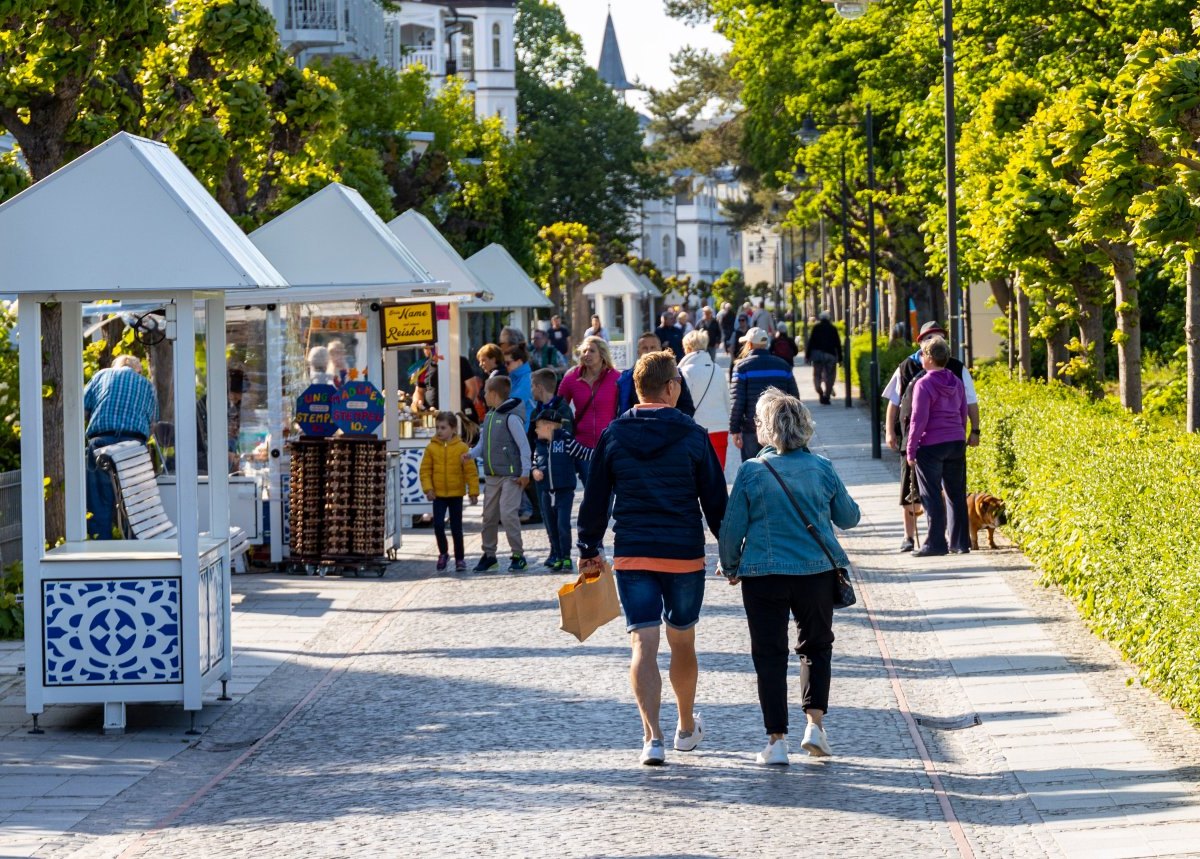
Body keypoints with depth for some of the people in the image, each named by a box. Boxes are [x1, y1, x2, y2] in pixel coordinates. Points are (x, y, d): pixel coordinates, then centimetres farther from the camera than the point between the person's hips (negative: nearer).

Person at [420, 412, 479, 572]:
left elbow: (471, 471, -5)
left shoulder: (462, 448, -6)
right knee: (438, 524, -9)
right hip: (438, 494, 1)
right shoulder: (431, 448, -2)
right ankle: (443, 553, 14)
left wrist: (473, 492, -8)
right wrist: (428, 488, -11)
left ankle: (460, 559, 18)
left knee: (456, 528, 6)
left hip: (456, 494, -1)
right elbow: (425, 470, 0)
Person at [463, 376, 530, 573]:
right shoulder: (489, 416, 12)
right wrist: (471, 453, -5)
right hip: (491, 475, 8)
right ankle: (489, 555, 21)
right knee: (489, 516, 11)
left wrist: (525, 472, -15)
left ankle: (518, 555, -4)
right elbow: (483, 442, 15)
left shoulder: (511, 417, -13)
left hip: (511, 475, -8)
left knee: (508, 514, -13)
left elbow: (524, 445, -14)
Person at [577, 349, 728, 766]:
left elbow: (595, 498, 5)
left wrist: (589, 549, 15)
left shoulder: (613, 435, 0)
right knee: (682, 641, 16)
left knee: (643, 644, -4)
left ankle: (652, 735, -19)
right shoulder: (692, 435, -4)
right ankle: (687, 728, 33)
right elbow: (715, 498, 0)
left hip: (631, 555, 0)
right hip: (685, 554, 0)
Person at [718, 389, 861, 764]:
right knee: (816, 646, 19)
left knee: (769, 656, 5)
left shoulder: (752, 471, -7)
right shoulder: (821, 468, -1)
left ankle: (777, 739, 3)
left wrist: (730, 568, 14)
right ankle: (815, 722, 6)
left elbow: (731, 528, -2)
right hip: (818, 572, 2)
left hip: (763, 576, -2)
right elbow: (848, 517, 11)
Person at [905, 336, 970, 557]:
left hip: (931, 446, -7)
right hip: (957, 444, 7)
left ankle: (935, 543, -2)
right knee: (957, 494, 11)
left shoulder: (924, 385, -13)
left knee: (931, 496, -1)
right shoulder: (957, 383, 9)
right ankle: (961, 542, 14)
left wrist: (910, 449, -8)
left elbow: (919, 419, -14)